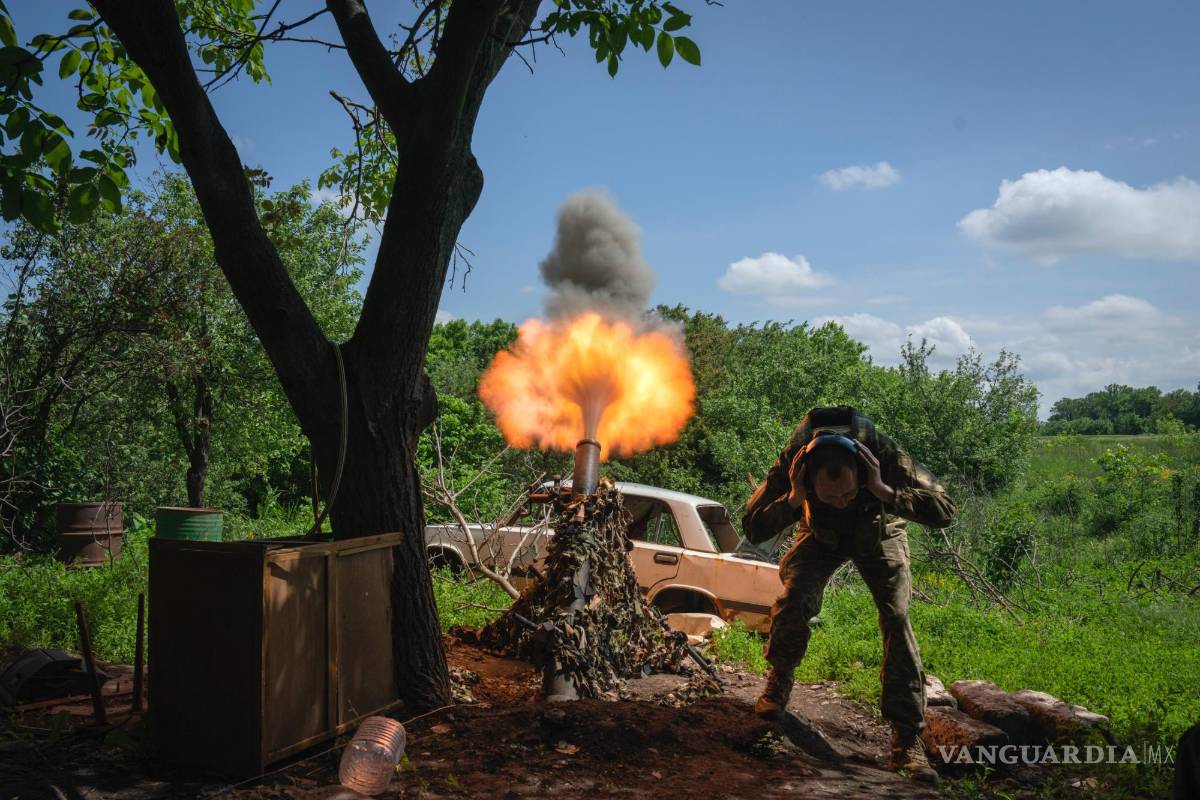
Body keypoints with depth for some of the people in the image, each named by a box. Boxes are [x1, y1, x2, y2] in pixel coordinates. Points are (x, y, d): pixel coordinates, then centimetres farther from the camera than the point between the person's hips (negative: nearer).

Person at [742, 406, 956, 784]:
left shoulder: (884, 454, -38)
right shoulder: (792, 460, -34)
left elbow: (945, 511, -37)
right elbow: (752, 528, -29)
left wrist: (884, 491, -49)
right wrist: (793, 500, -46)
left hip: (878, 533, 0)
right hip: (821, 535, 1)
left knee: (896, 617, -18)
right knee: (794, 600, -22)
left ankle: (907, 741, -12)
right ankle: (778, 682, 9)